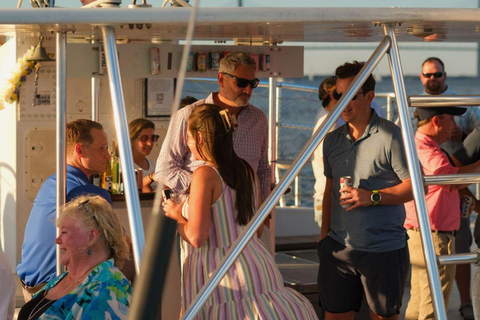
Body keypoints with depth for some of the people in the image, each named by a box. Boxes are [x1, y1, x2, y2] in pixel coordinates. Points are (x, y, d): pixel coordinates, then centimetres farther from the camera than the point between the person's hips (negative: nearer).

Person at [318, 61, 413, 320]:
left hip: (383, 249, -5)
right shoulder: (332, 140, 11)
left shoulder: (390, 137, -9)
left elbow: (416, 185, -10)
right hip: (339, 247, 6)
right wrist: (324, 234, 16)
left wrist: (373, 197, -18)